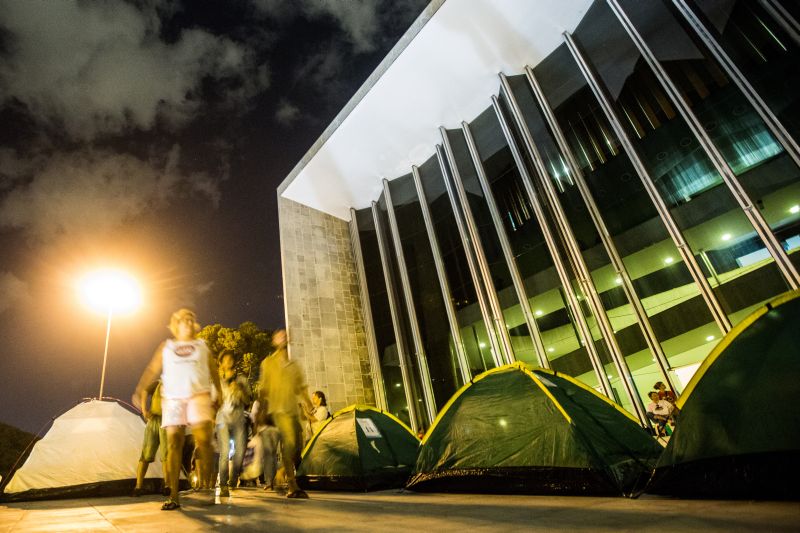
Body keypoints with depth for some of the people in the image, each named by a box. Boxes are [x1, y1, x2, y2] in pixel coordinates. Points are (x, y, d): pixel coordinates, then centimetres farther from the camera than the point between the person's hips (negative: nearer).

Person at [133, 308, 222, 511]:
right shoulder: (166, 346, 18)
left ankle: (205, 486, -3)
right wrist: (140, 390, -7)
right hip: (172, 398, 1)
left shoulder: (202, 345, 17)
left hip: (199, 395, -1)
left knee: (203, 441, -14)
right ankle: (173, 496, 1)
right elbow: (152, 369, 8)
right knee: (173, 444, -2)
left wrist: (218, 393, 10)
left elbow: (213, 370, 18)